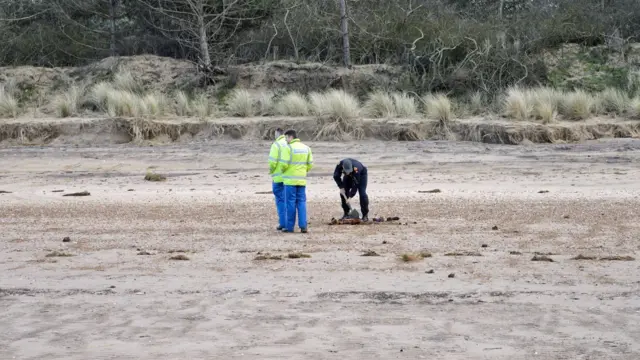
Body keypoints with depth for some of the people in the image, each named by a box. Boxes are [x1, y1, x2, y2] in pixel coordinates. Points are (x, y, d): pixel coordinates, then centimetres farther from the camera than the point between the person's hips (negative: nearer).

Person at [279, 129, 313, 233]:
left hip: (290, 180, -5)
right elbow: (310, 164, 9)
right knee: (301, 202, 9)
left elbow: (284, 163, -16)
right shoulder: (306, 148, 10)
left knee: (290, 202, 0)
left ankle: (289, 226, 3)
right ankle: (303, 226, 2)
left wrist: (283, 170, 4)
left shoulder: (288, 148, -10)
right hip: (302, 180, 5)